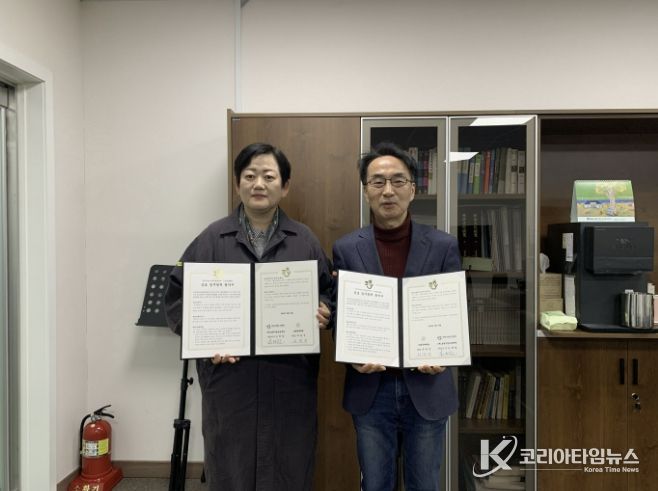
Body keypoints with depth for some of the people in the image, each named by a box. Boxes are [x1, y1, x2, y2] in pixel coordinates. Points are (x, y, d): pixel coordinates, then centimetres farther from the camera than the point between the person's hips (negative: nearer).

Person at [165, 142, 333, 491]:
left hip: (290, 381, 1)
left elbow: (328, 292, 13)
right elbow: (177, 296, 2)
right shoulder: (212, 239, 2)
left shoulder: (305, 240, 7)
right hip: (230, 379, -1)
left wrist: (323, 312, -9)